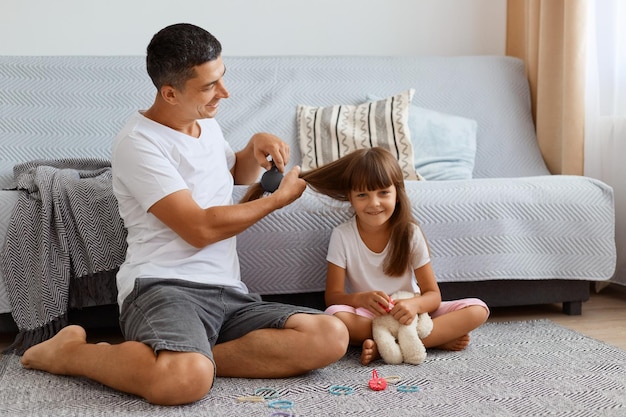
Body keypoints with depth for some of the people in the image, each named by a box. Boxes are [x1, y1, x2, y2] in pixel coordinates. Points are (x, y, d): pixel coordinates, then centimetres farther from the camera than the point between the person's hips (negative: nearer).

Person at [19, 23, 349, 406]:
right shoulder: (139, 143, -8)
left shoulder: (208, 125, 18)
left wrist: (256, 146, 15)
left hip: (228, 292, 8)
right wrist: (280, 198, -3)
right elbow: (200, 229, -15)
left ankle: (187, 356, -15)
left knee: (332, 336, -16)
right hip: (163, 287, -7)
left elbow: (239, 174, 40)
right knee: (187, 380, -40)